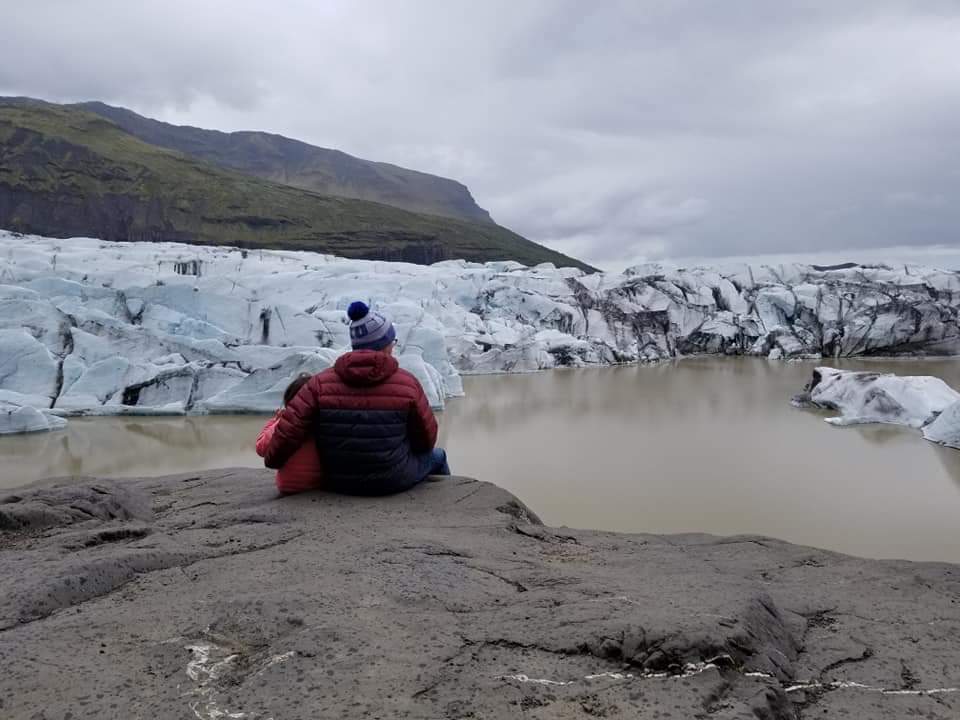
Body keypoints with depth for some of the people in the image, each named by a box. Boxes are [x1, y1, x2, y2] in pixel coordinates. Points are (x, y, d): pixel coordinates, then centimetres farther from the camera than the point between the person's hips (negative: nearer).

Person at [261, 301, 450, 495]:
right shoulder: (406, 384, -18)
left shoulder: (322, 383, -15)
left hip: (339, 482, 3)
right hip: (394, 479, -2)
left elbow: (288, 430, -20)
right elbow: (426, 438, -6)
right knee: (435, 456, 30)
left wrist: (273, 460, -1)